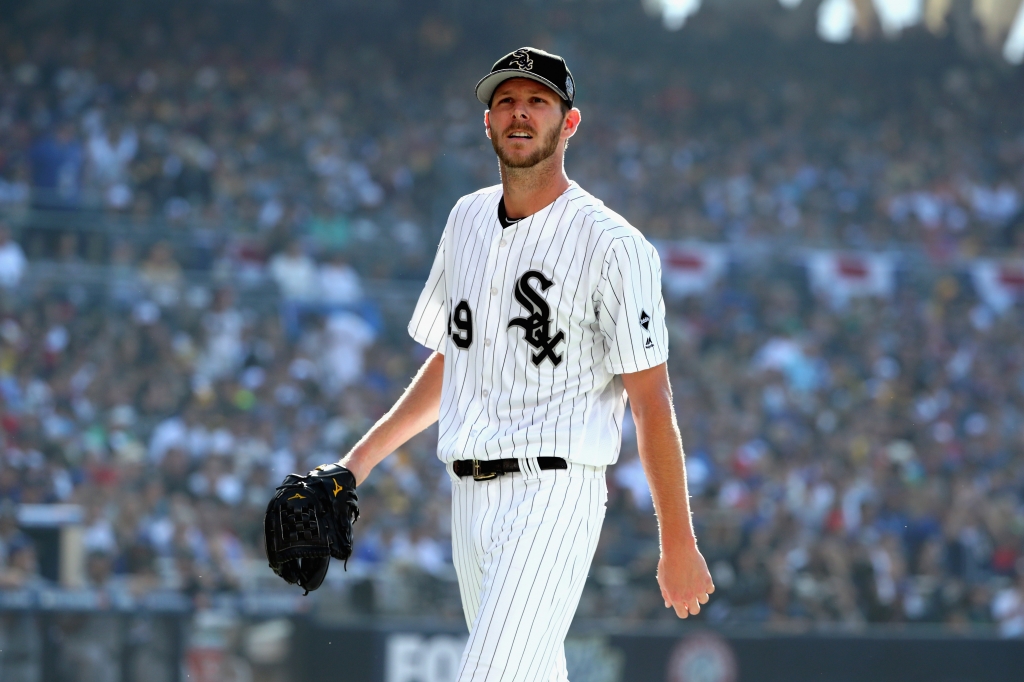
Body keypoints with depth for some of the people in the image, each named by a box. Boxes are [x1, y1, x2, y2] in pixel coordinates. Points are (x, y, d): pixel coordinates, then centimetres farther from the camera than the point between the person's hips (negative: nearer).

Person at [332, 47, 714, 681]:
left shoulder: (611, 244, -8)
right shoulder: (468, 219, 14)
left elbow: (652, 402, -10)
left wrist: (678, 544, -12)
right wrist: (367, 453, 18)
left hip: (553, 491, -7)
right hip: (470, 496, 7)